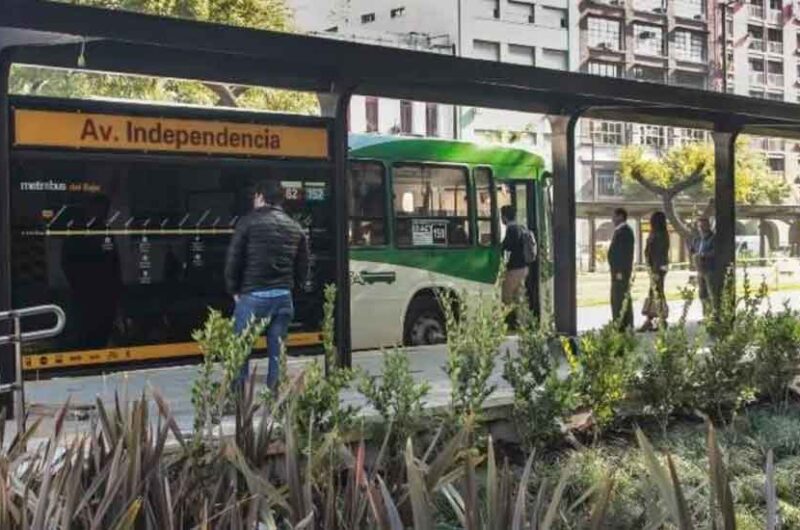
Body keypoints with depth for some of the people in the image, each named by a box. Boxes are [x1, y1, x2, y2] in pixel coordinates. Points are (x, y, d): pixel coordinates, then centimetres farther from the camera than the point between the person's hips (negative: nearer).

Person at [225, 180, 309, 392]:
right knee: (277, 353, 8)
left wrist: (234, 290, 7)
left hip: (253, 296, -4)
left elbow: (233, 260, -5)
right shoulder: (296, 228, 12)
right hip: (284, 297, 4)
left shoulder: (249, 222, -3)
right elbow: (302, 268, 13)